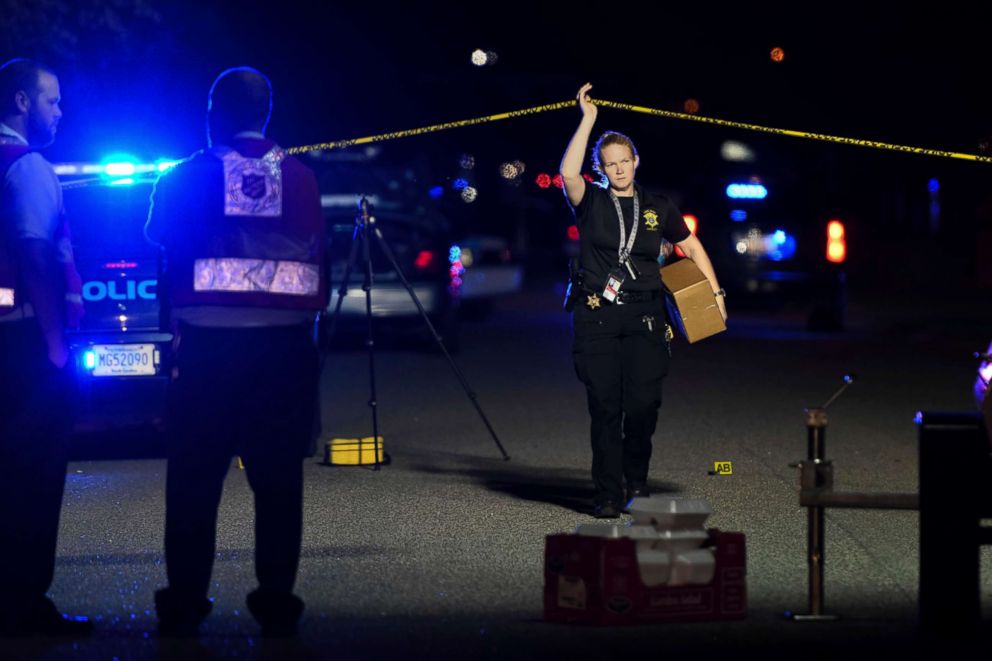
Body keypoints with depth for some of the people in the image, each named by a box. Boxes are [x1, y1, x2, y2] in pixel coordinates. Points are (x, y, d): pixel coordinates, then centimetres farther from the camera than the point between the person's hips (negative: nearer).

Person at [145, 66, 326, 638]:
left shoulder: (187, 178, -1)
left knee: (195, 478, 5)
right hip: (286, 343, 1)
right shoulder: (301, 178, 4)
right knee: (278, 478, 5)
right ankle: (277, 602, 4)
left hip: (209, 343, -1)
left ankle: (184, 602, 4)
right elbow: (319, 258, 8)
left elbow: (160, 242, 8)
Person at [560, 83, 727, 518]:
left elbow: (690, 246, 22)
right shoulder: (591, 202, 6)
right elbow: (568, 173, -15)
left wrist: (715, 292, 14)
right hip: (596, 318, -1)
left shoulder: (657, 207, 13)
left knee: (643, 404, -6)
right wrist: (588, 119, -14)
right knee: (605, 406, -4)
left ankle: (636, 483, 18)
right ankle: (608, 494, 1)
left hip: (644, 318, 1)